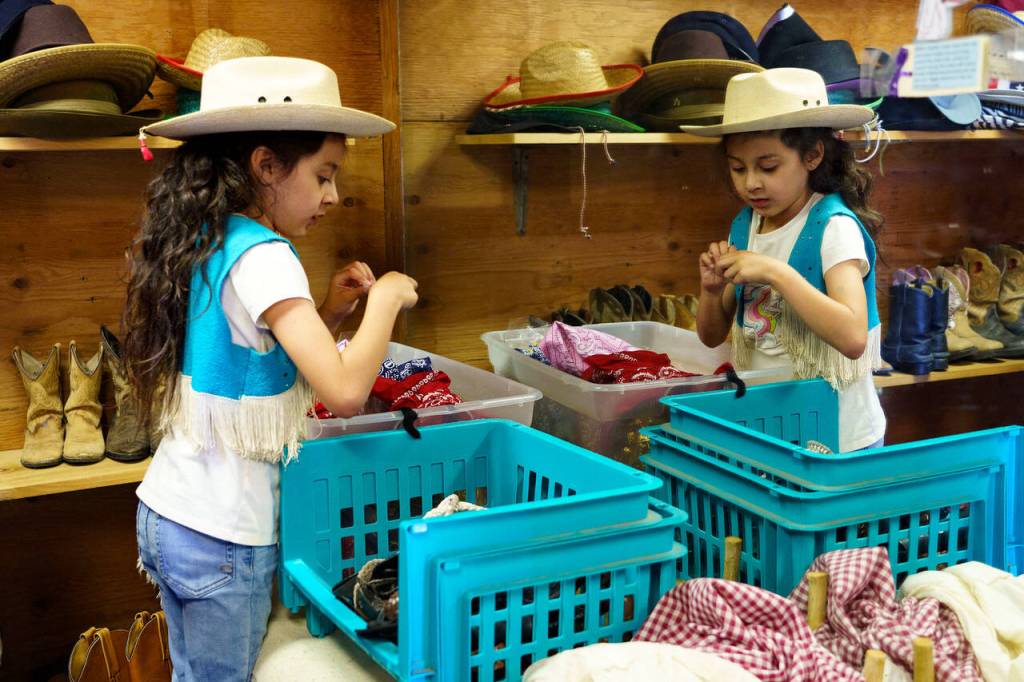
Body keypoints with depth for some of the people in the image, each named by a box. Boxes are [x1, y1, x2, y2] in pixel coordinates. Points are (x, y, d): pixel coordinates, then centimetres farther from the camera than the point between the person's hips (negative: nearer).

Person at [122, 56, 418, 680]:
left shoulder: (203, 245, 6)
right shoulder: (262, 255, -20)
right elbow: (345, 393, -30)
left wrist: (332, 312, 5)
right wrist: (386, 299, -15)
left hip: (163, 511, 8)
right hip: (223, 534, -8)